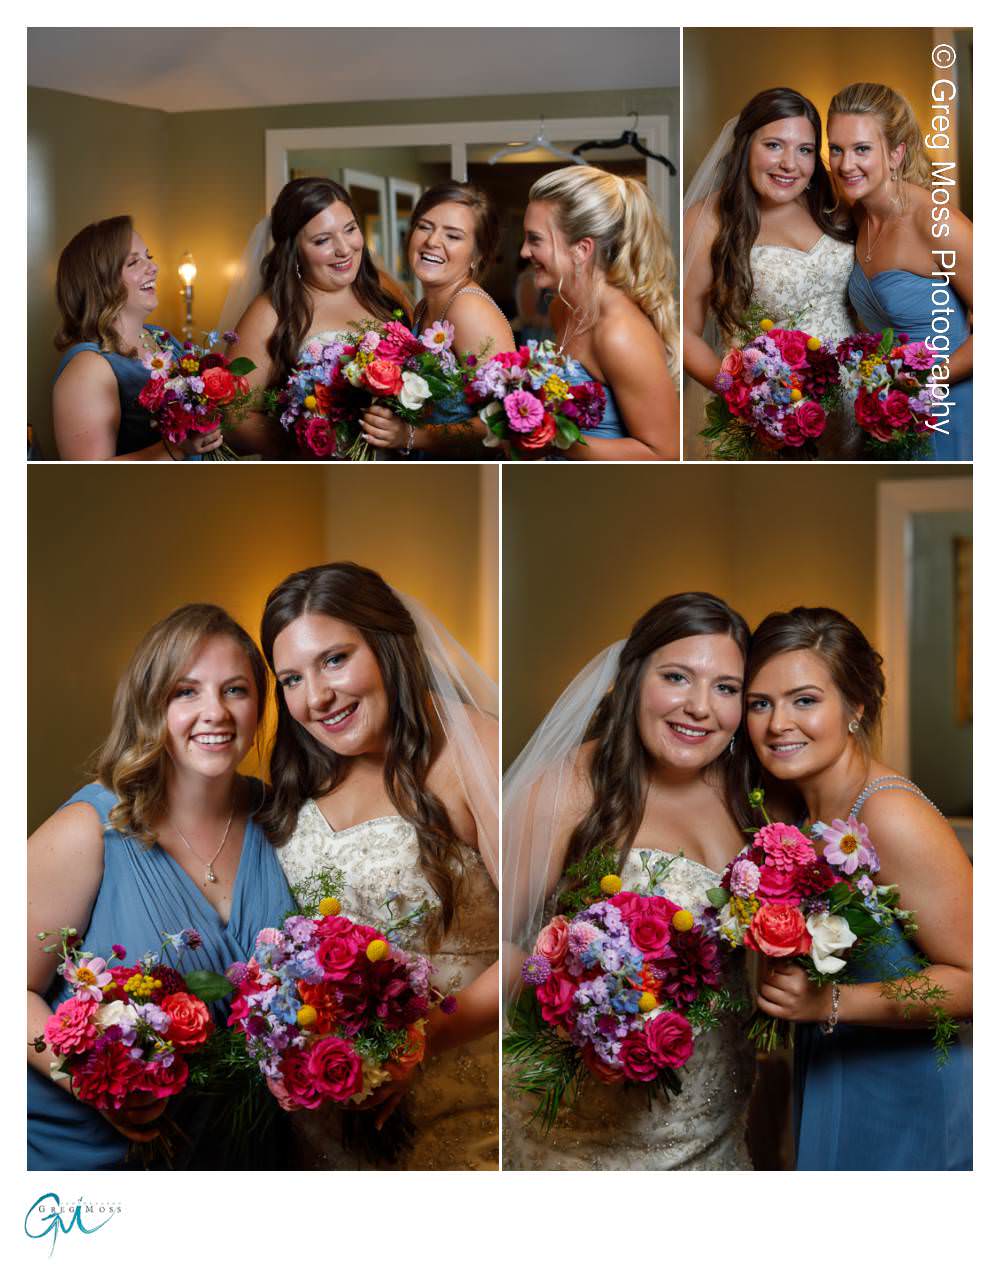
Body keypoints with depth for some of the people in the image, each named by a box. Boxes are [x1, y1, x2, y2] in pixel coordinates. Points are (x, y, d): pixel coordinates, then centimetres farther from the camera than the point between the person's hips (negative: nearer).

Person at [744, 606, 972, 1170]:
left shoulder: (892, 815, -24)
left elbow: (977, 977, -24)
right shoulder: (805, 811, 2)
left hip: (914, 1100, -7)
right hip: (836, 1087, 7)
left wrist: (829, 1004, -30)